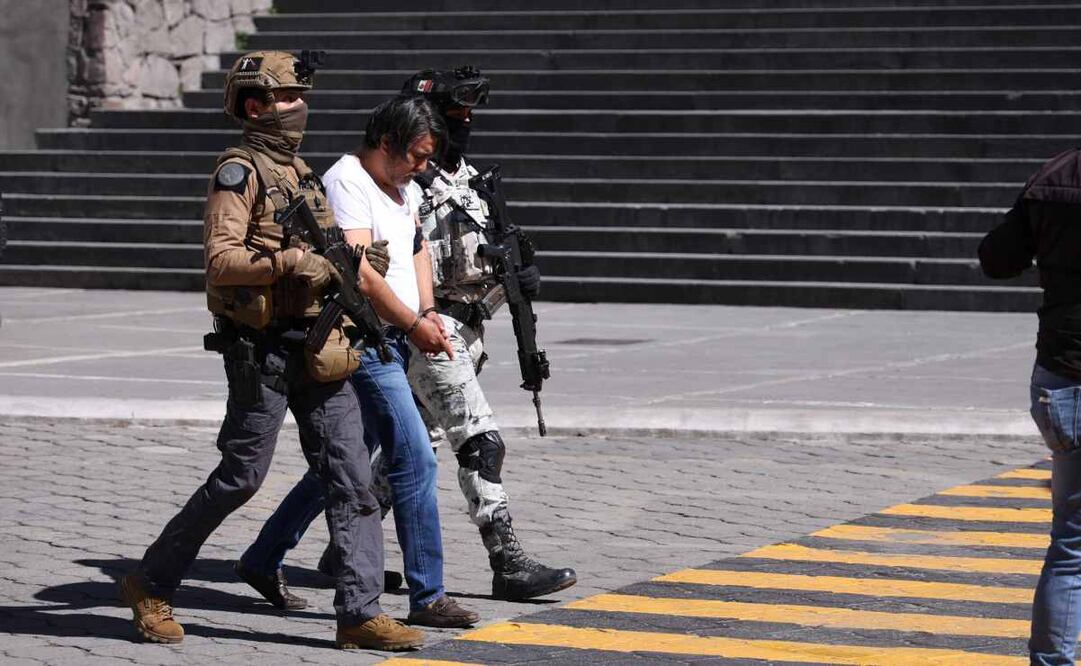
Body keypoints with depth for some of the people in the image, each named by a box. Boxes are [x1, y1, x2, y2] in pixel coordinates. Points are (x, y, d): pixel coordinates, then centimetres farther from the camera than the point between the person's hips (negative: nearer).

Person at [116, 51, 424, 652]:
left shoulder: (302, 172, 17)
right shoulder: (240, 172, -8)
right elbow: (221, 259, -19)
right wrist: (290, 263, -28)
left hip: (319, 349, 8)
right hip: (264, 348, -8)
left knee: (351, 477, 0)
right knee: (240, 478, -2)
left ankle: (361, 612, 1)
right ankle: (151, 585, 14)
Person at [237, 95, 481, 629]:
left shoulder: (397, 185, 17)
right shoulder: (346, 183, -13)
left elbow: (416, 246, 23)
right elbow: (359, 272, -21)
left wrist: (427, 313, 5)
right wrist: (413, 324, -13)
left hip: (394, 344, 10)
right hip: (362, 341, -10)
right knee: (415, 461, -12)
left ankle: (262, 560, 27)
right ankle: (427, 597, -9)